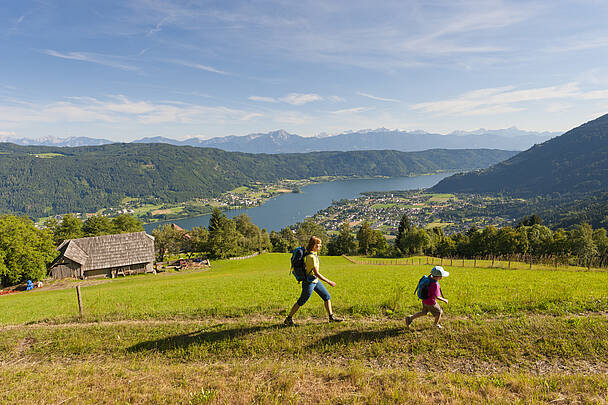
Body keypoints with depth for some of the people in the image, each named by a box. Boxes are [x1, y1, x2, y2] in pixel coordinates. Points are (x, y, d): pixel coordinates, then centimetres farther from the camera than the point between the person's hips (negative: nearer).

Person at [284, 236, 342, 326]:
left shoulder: (314, 253, 2)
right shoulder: (311, 257, -28)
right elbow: (316, 273, -29)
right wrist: (329, 282, -24)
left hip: (316, 281, 9)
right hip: (309, 282, -9)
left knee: (327, 297, 10)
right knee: (301, 302, 4)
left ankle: (331, 317, 21)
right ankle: (288, 319, 19)